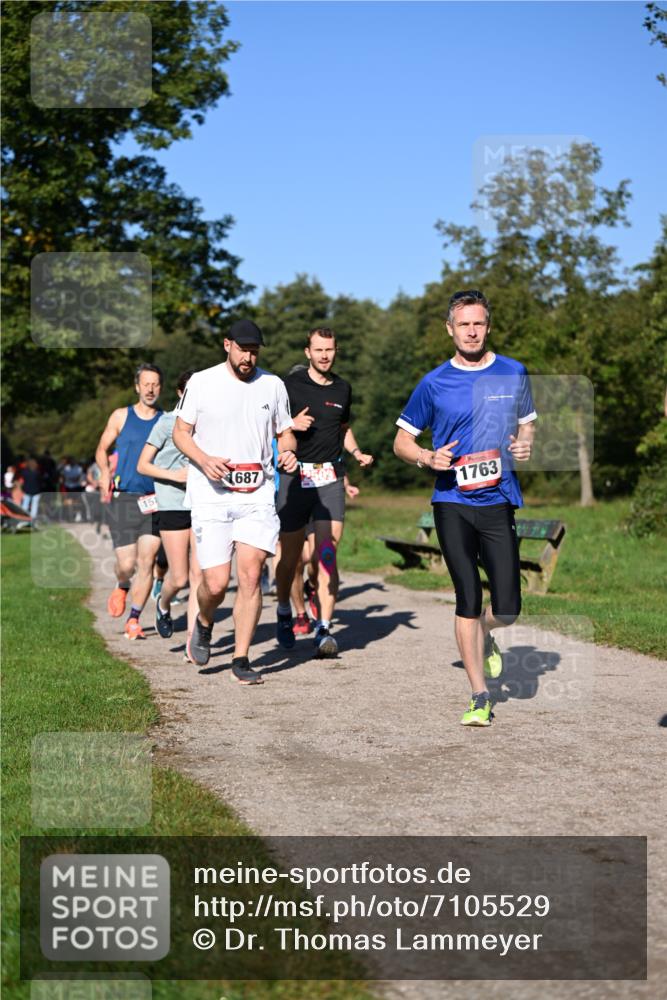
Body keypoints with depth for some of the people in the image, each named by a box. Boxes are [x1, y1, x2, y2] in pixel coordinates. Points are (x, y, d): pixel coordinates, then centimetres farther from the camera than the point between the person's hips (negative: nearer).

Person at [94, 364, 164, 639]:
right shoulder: (121, 416, 6)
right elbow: (102, 449, 15)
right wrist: (104, 472, -3)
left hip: (155, 500, 0)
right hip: (123, 499, 0)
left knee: (146, 562, -5)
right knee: (126, 564, -4)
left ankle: (133, 620, 8)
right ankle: (122, 587, 32)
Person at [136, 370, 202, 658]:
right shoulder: (167, 423, -2)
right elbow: (142, 466, -1)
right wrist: (175, 475, -14)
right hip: (173, 505, -3)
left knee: (199, 575, -4)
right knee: (179, 578, 0)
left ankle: (193, 640, -1)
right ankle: (163, 604, 34)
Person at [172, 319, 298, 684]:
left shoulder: (272, 385, 9)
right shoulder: (201, 382, 2)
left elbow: (285, 433, 19)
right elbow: (180, 432, 6)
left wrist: (288, 452, -4)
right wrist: (205, 461, -12)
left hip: (257, 494, 2)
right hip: (211, 495, -2)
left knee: (250, 574, -10)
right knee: (215, 583, -7)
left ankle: (241, 659, 3)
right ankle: (203, 624, 29)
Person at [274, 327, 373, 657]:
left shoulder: (342, 388, 13)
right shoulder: (290, 385, 0)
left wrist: (358, 453, 10)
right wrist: (292, 425, -16)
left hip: (331, 477, 2)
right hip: (295, 476, -2)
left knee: (327, 553, -10)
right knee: (290, 553, 5)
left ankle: (324, 628, -10)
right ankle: (284, 613, 30)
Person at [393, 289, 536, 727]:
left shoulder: (514, 373, 6)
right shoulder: (434, 383, 2)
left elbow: (527, 424, 20)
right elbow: (402, 441, 10)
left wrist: (525, 446, -3)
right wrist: (428, 457, -11)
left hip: (499, 501, 1)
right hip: (452, 504, -1)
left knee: (507, 608, -4)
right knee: (468, 601, -4)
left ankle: (486, 635, 34)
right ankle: (480, 698, 7)